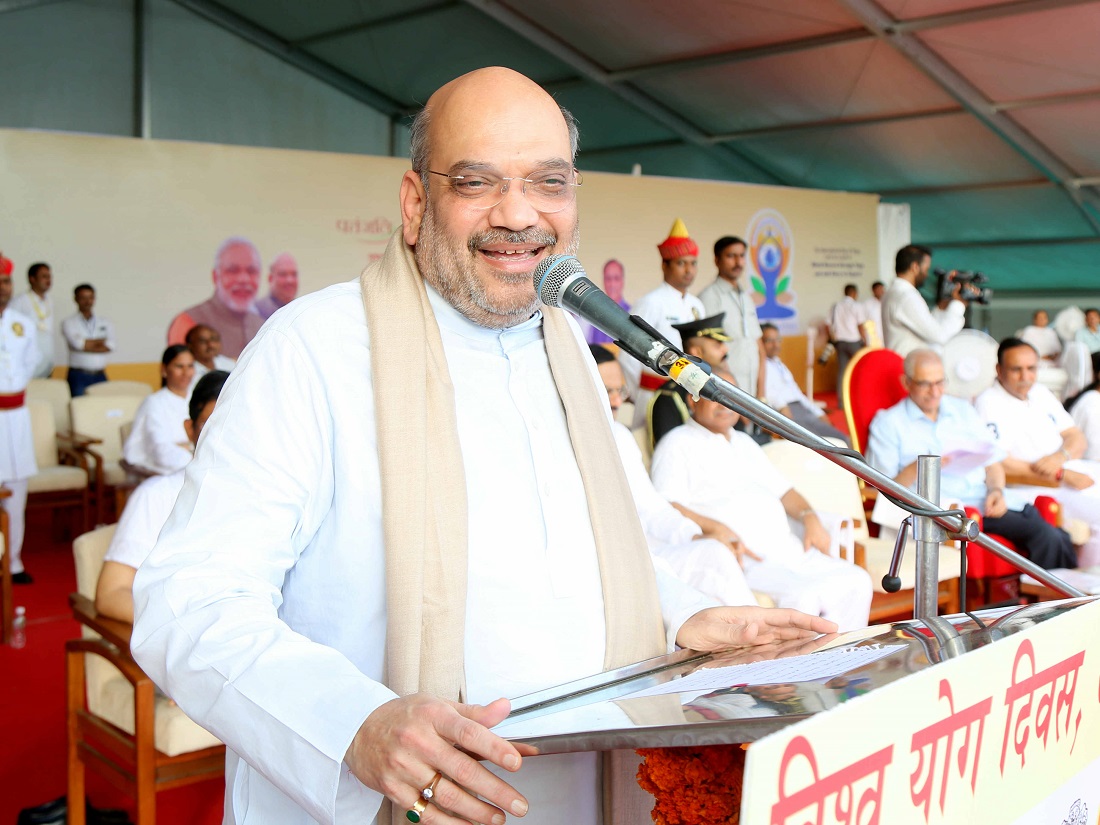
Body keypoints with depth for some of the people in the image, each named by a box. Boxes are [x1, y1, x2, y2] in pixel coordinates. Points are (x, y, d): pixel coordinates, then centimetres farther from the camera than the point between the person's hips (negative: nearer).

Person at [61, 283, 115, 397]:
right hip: (78, 376, -3)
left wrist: (86, 345, -8)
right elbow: (77, 343, -12)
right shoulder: (69, 323, 4)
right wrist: (101, 341, 0)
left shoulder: (106, 323, 14)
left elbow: (110, 347, -1)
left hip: (100, 376, 3)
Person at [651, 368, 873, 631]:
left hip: (788, 549, 8)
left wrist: (809, 517, 7)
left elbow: (782, 490, 28)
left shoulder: (744, 442, 27)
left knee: (856, 582, -8)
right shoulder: (677, 444, 2)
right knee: (804, 594, -30)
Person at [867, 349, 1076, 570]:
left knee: (1050, 537, -23)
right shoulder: (888, 424, 7)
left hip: (984, 503, 5)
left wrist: (996, 490, 0)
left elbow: (993, 462, 21)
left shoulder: (963, 410, 22)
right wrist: (917, 469, -17)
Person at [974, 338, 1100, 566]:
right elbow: (998, 464, -16)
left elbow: (1077, 438, 16)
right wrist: (1063, 476, -18)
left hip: (1072, 469, 8)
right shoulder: (989, 403, -6)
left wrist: (1061, 456, -10)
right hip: (1035, 485, -8)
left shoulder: (1041, 393, 18)